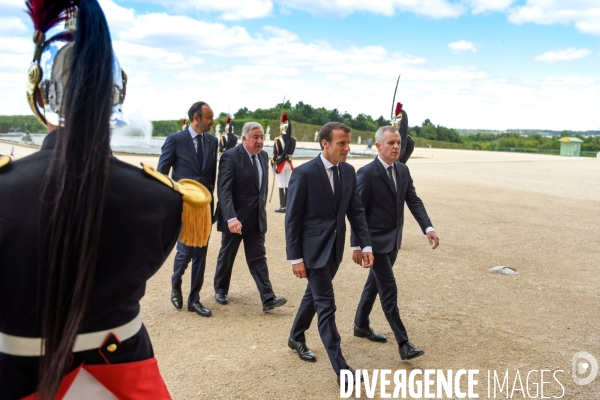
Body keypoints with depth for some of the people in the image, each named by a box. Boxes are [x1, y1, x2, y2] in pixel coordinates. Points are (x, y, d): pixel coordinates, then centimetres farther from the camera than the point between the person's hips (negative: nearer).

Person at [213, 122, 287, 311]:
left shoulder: (263, 155, 5)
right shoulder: (230, 157, -16)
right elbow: (224, 190, -24)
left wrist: (263, 205, 14)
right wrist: (231, 218, -33)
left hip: (256, 218, 5)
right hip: (235, 218, -5)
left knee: (258, 258, 4)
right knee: (227, 256, 13)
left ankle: (268, 298, 2)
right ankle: (221, 289, 34)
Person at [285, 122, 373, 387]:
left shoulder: (348, 171, 2)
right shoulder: (304, 173, -17)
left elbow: (356, 211, 6)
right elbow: (292, 218, -14)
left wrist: (366, 245, -1)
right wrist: (295, 258, -14)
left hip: (335, 247, 7)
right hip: (313, 248, -6)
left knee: (314, 295, 21)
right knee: (326, 306, -2)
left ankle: (296, 337, 44)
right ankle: (341, 368, 5)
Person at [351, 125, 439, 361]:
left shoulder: (403, 170, 6)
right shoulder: (367, 173, -16)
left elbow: (414, 202, 4)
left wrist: (428, 228, -10)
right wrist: (357, 246, -15)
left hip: (393, 240, 7)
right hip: (376, 241, -7)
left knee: (375, 284, 19)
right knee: (389, 291, -4)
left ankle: (361, 325, 35)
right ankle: (403, 343, 2)